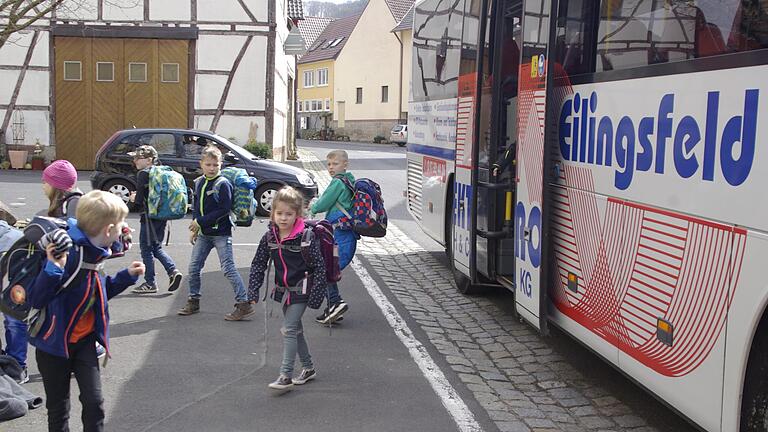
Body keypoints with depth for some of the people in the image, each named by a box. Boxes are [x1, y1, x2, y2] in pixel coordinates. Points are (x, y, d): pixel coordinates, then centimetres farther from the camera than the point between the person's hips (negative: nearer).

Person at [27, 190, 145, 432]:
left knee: (94, 401, 1)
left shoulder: (94, 253, 0)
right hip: (54, 342, -6)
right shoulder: (69, 253, -26)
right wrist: (54, 268, -43)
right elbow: (36, 300, -29)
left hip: (85, 341, 6)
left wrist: (127, 276, 8)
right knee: (58, 407, 9)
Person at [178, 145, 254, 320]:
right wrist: (194, 228, 7)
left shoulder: (223, 184, -13)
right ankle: (193, 302, 26)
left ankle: (244, 304, -6)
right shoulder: (198, 182, 8)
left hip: (221, 234, -7)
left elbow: (224, 209, -19)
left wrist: (201, 222, -17)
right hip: (203, 233, 7)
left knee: (228, 269, -9)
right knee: (194, 267, 11)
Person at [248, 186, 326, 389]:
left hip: (301, 290, -7)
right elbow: (258, 264, 5)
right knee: (295, 329, 16)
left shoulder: (306, 236, -19)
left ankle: (285, 376, -8)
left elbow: (320, 267, -16)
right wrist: (253, 291, -2)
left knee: (289, 329, -12)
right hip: (284, 289, 7)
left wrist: (316, 296, -19)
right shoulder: (269, 236, -3)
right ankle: (308, 368, 32)